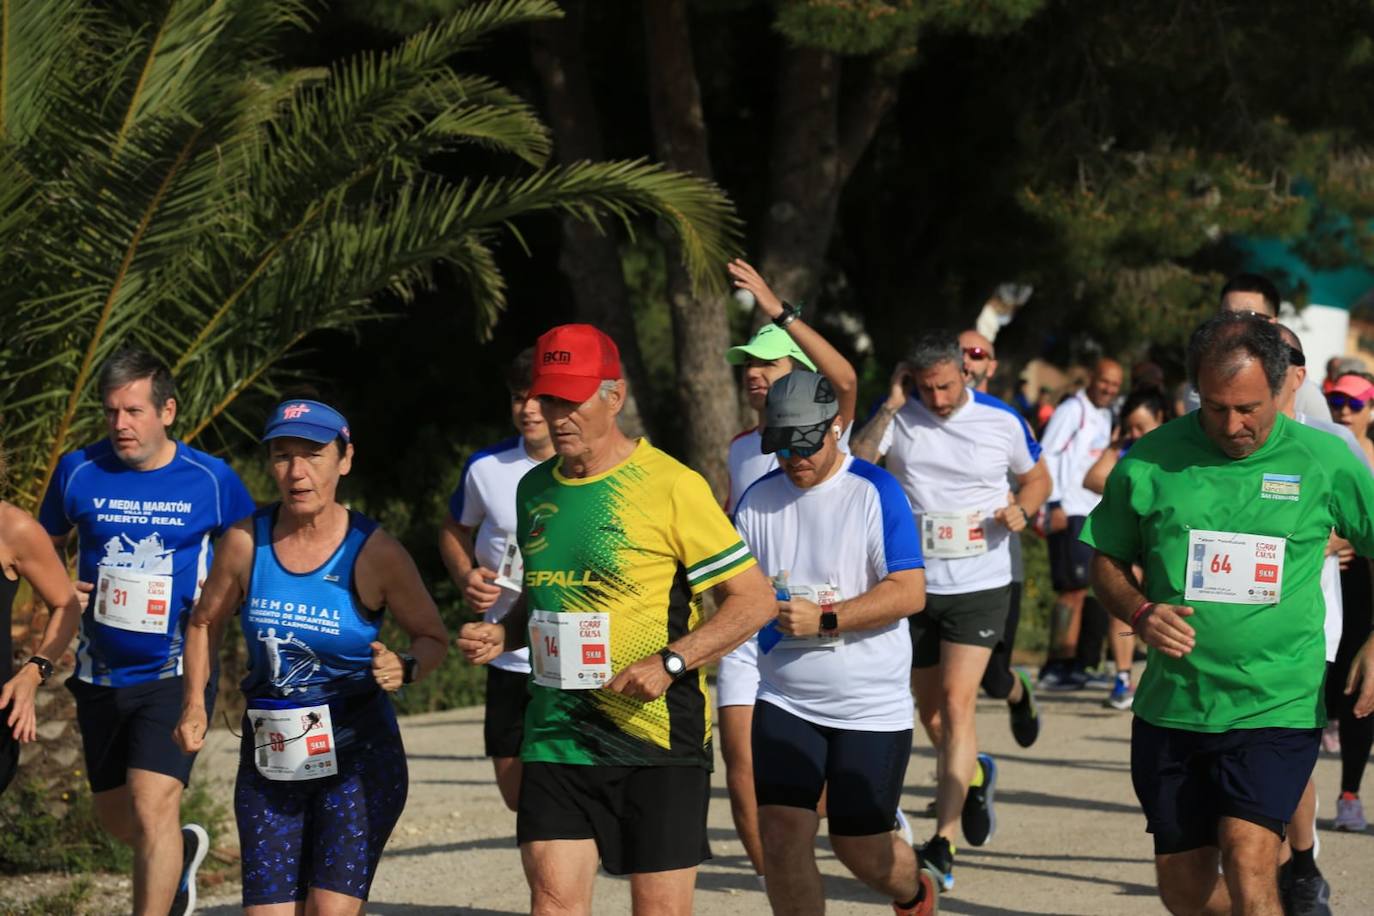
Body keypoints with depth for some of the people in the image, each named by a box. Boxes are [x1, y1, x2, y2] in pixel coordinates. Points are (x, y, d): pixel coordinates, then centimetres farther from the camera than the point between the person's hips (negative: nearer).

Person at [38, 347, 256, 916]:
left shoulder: (210, 480, -7)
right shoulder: (80, 472, -2)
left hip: (175, 672, -4)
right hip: (101, 673, 4)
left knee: (153, 804, -18)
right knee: (113, 815, 17)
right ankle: (183, 850, 49)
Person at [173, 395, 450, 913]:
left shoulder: (373, 552, -11)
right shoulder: (246, 542, -4)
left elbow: (433, 637, 1)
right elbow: (205, 622, 13)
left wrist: (406, 669, -20)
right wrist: (195, 706, 3)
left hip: (357, 755, -3)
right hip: (269, 755, 3)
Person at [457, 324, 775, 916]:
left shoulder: (671, 486, -8)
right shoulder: (535, 489, 11)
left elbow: (755, 599, -7)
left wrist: (670, 662, -18)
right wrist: (503, 635, 6)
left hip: (657, 732, -5)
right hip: (556, 734, 5)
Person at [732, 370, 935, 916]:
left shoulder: (876, 492, -9)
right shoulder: (758, 500, 4)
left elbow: (910, 592, -15)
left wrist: (824, 619, -23)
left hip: (871, 705, -3)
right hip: (785, 701, 3)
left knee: (859, 846, 6)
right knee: (781, 837, -9)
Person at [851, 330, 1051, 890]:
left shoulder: (1002, 421, -4)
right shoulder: (897, 417, -4)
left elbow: (1037, 477, 12)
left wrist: (1022, 510, -10)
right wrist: (889, 408, -21)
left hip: (980, 586, -3)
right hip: (915, 584, 3)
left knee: (956, 703, -13)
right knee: (930, 711, 14)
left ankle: (943, 843, -14)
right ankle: (974, 777, 45)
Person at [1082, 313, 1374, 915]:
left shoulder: (1325, 460, -3)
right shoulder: (1152, 460, -1)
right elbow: (1107, 562, 11)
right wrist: (1140, 612, -10)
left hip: (1277, 707, -3)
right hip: (1171, 706, 3)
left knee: (1247, 863, -22)